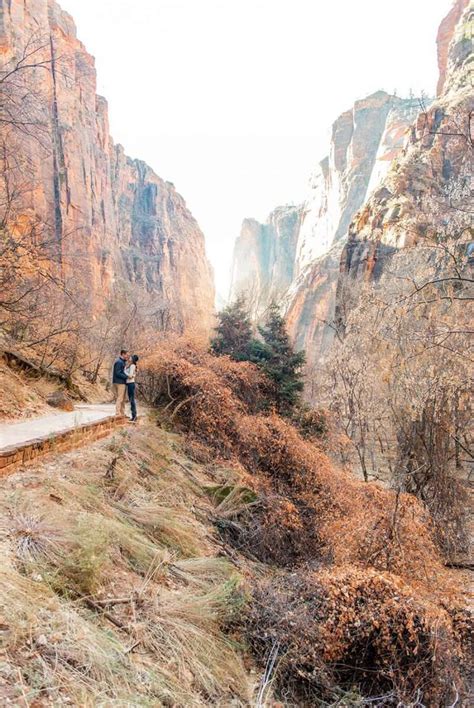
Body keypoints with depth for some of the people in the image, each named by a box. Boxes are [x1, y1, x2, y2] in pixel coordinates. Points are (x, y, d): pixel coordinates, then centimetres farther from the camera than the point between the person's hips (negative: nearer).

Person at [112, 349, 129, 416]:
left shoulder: (122, 362, 18)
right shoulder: (119, 362, -14)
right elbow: (118, 373, -20)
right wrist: (127, 376, -19)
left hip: (121, 382, 10)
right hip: (119, 383, -10)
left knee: (122, 399, 13)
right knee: (119, 398, -8)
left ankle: (122, 413, 18)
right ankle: (118, 413, -6)